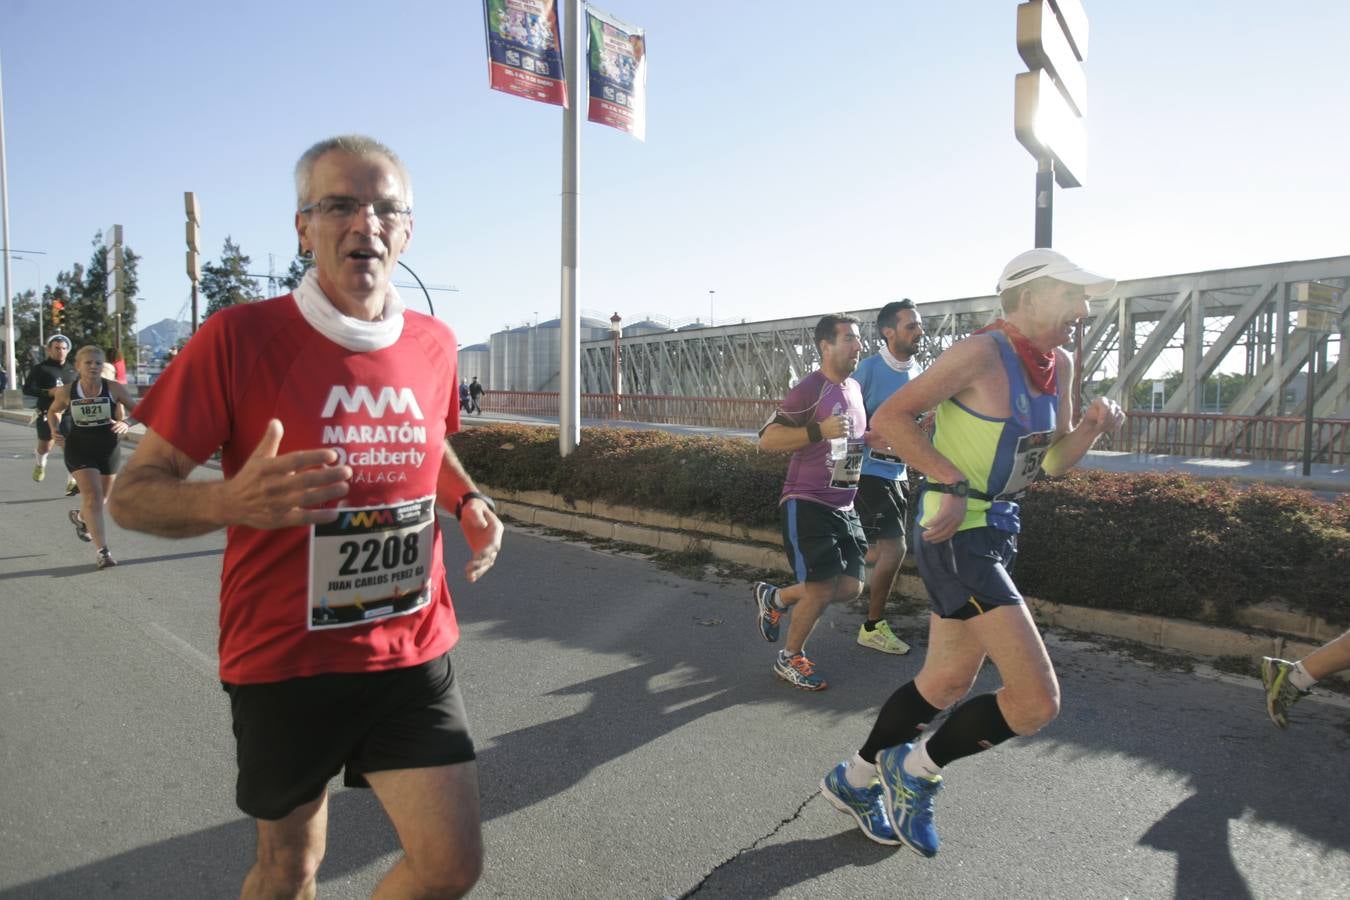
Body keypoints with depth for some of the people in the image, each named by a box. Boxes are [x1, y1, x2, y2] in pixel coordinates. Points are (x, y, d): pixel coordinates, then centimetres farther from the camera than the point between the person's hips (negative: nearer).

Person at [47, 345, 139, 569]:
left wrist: (126, 422, -25)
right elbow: (53, 411, 13)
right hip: (79, 449, -2)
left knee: (101, 497, 19)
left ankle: (80, 516, 55)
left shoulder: (114, 389, -11)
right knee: (92, 496, -15)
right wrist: (55, 431, -5)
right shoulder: (66, 392, -7)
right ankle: (103, 550, -13)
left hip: (108, 449, 2)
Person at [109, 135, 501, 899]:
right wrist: (230, 501, -32)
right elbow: (133, 495, -10)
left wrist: (468, 501, 0)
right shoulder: (238, 339, -13)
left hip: (413, 653, 3)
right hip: (285, 659, -2)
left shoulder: (435, 344, 0)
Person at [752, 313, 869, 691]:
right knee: (821, 589, -8)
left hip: (843, 506, 8)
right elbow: (767, 440, -20)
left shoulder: (855, 388, 12)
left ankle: (775, 597, 29)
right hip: (806, 503, -8)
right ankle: (789, 659, 17)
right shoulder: (809, 389, -14)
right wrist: (819, 430, -30)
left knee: (851, 586, 6)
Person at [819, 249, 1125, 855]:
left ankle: (853, 780, 37)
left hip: (997, 532, 10)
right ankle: (917, 768, 13)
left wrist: (1094, 427, -2)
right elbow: (890, 418, -16)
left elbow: (1054, 461, 17)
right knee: (1038, 701, -11)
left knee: (947, 682, 18)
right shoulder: (982, 353, -16)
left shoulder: (1059, 366, 10)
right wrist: (953, 482, -21)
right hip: (957, 536, -9)